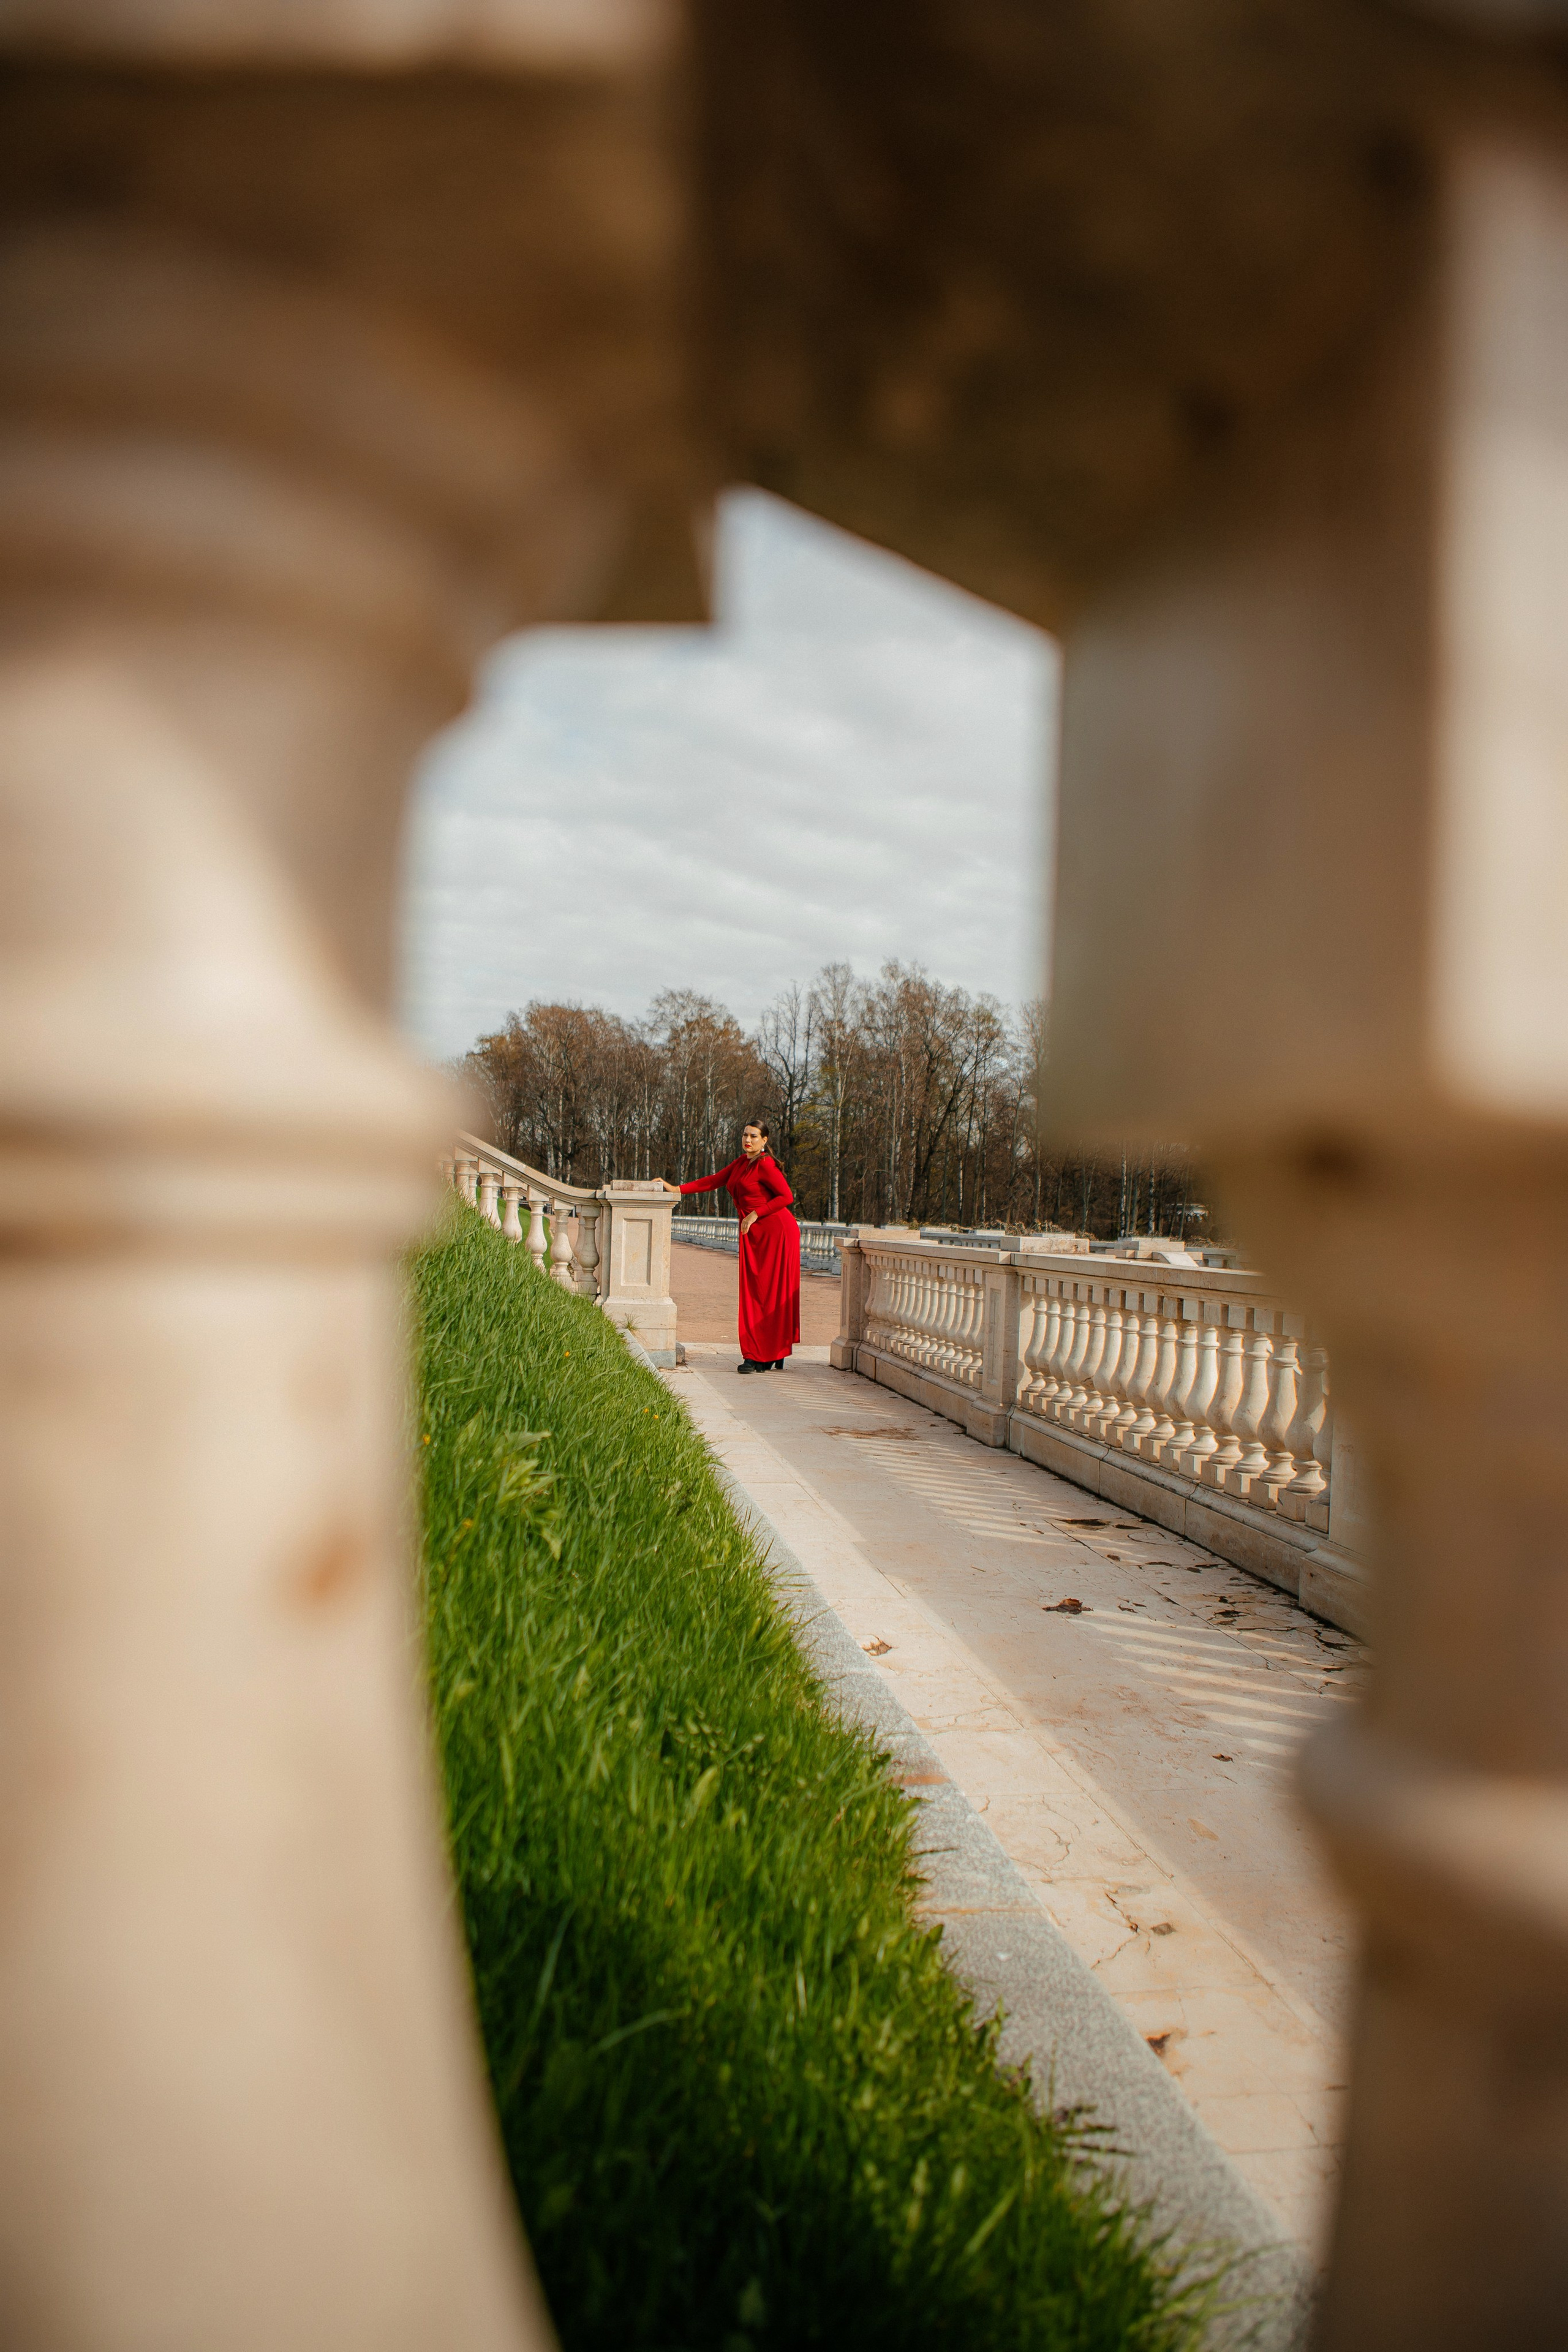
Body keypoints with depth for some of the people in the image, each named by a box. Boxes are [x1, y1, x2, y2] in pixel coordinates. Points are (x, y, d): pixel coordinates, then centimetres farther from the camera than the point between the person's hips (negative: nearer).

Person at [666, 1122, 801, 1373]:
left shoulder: (765, 1165, -9)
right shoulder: (741, 1163, 16)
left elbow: (786, 1196, -14)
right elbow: (713, 1182, 22)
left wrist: (755, 1214, -14)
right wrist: (677, 1189, 17)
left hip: (775, 1232, -8)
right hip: (753, 1235, 8)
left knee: (772, 1292, -6)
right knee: (753, 1293, 4)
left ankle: (773, 1356, -3)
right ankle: (756, 1356, 6)